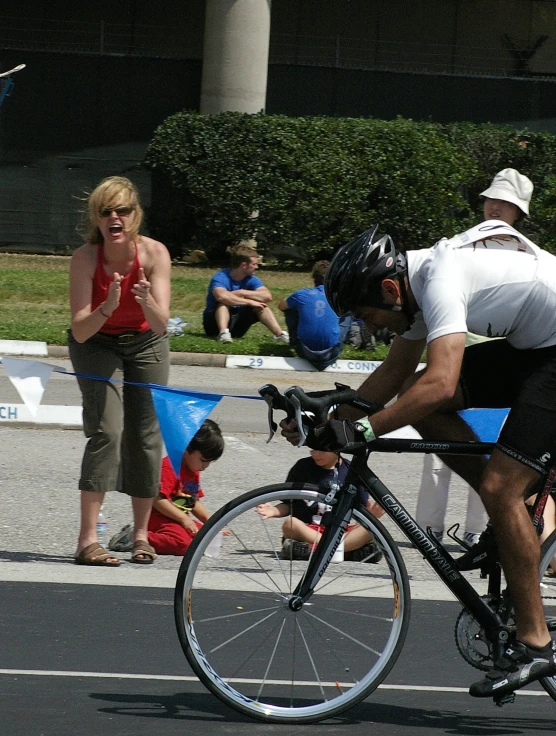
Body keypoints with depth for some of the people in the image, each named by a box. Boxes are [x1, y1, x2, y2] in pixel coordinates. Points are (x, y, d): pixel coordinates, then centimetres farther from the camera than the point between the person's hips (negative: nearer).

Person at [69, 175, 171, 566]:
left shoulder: (154, 253, -23)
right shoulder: (85, 257, -26)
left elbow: (160, 325, -25)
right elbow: (80, 332, -27)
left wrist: (146, 300, -46)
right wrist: (108, 306, -44)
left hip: (145, 344, 2)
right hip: (97, 345, -2)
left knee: (146, 434, 0)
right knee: (107, 431, -18)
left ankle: (141, 534, 14)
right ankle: (88, 539, -21)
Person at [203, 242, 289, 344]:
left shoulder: (251, 279, -3)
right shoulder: (220, 278, -19)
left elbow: (267, 296, -18)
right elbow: (222, 296, -41)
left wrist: (242, 293, -24)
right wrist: (249, 302, -35)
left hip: (236, 326, 5)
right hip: (214, 323, -5)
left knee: (261, 305, -12)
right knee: (224, 302, -31)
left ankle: (279, 334, -26)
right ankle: (223, 333, -51)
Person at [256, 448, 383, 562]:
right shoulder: (302, 468, 5)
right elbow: (287, 505, 9)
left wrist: (372, 512, -16)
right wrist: (274, 511, -13)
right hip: (306, 530, -1)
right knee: (290, 525, -34)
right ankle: (352, 551, -37)